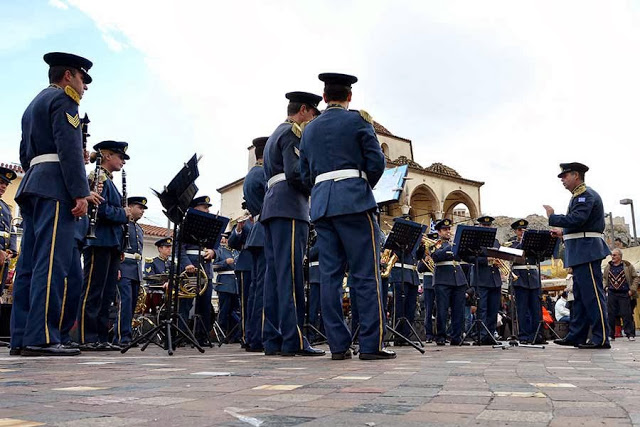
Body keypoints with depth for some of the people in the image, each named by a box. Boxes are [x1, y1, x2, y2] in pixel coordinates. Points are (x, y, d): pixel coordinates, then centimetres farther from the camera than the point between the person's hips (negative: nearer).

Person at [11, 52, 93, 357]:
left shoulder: (34, 105, 28)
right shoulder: (63, 99, -1)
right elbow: (69, 148, -14)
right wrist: (80, 192, -18)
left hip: (32, 186, 10)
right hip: (56, 187, -10)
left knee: (29, 263, 4)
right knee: (51, 263, -14)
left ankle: (21, 338, 5)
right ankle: (42, 338, -17)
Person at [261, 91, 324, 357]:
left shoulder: (274, 136, 27)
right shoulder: (293, 133, -3)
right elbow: (294, 173, -16)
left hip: (271, 207, 10)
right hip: (290, 207, -10)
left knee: (274, 273, 5)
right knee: (291, 274, -13)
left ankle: (273, 338, 6)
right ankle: (293, 340, -14)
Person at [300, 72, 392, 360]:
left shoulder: (309, 129, 18)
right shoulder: (358, 120, 3)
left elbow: (306, 176, 17)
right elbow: (376, 162, -2)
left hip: (321, 204, 5)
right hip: (354, 201, -5)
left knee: (330, 274, 3)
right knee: (366, 274, -4)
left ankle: (338, 345, 4)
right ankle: (371, 344, -5)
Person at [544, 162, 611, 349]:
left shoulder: (586, 195, -11)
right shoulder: (579, 196, 20)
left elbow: (576, 220, -23)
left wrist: (552, 217, -13)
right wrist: (564, 232, 17)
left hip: (587, 251, -11)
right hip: (580, 253, 11)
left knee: (592, 294, -8)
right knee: (579, 296, 11)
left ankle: (601, 339, -5)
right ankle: (576, 336, 16)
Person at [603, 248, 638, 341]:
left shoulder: (627, 265, 1)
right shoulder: (608, 266, 11)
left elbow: (636, 278, 3)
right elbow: (604, 277, 23)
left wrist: (632, 290, -5)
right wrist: (605, 287, 7)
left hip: (624, 294, -3)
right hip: (611, 294, 3)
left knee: (626, 314, -4)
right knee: (610, 315, 2)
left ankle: (630, 334, 3)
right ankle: (610, 334, 7)